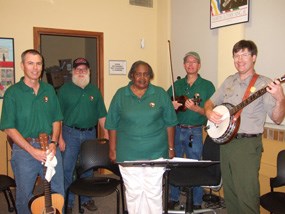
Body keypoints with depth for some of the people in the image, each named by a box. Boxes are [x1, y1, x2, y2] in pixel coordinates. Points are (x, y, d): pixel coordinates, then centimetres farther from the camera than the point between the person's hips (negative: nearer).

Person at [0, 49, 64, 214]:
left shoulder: (49, 90, 5)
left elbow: (57, 120, 8)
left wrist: (54, 143, -9)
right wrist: (32, 150, -18)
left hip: (50, 148, 3)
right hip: (24, 149, -3)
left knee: (58, 194, 13)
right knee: (24, 197, 13)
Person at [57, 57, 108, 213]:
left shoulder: (94, 90, 8)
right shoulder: (65, 89, -2)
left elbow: (101, 114, 9)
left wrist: (106, 133, 1)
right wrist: (60, 138, -10)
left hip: (90, 133, 3)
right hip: (70, 133, -3)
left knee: (88, 169, 14)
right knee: (67, 169, 1)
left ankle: (86, 199, 30)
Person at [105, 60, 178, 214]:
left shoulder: (160, 94, 2)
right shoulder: (121, 95, 2)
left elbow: (169, 123, 5)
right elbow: (112, 125, 4)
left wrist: (171, 147, 5)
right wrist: (113, 149, 3)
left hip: (156, 153, 0)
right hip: (128, 154, 0)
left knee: (154, 192, 8)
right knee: (133, 192, 10)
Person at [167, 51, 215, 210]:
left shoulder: (207, 86, -1)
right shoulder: (177, 85, 10)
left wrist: (195, 108, -22)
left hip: (194, 132, -3)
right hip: (175, 130, 4)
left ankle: (197, 202, 22)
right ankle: (173, 198, 29)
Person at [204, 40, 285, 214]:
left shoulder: (264, 84, -8)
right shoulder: (229, 81, 11)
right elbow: (210, 102, 18)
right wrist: (209, 112, -3)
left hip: (247, 145, -6)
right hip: (225, 141, 6)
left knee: (246, 196, -3)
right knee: (229, 192, 17)